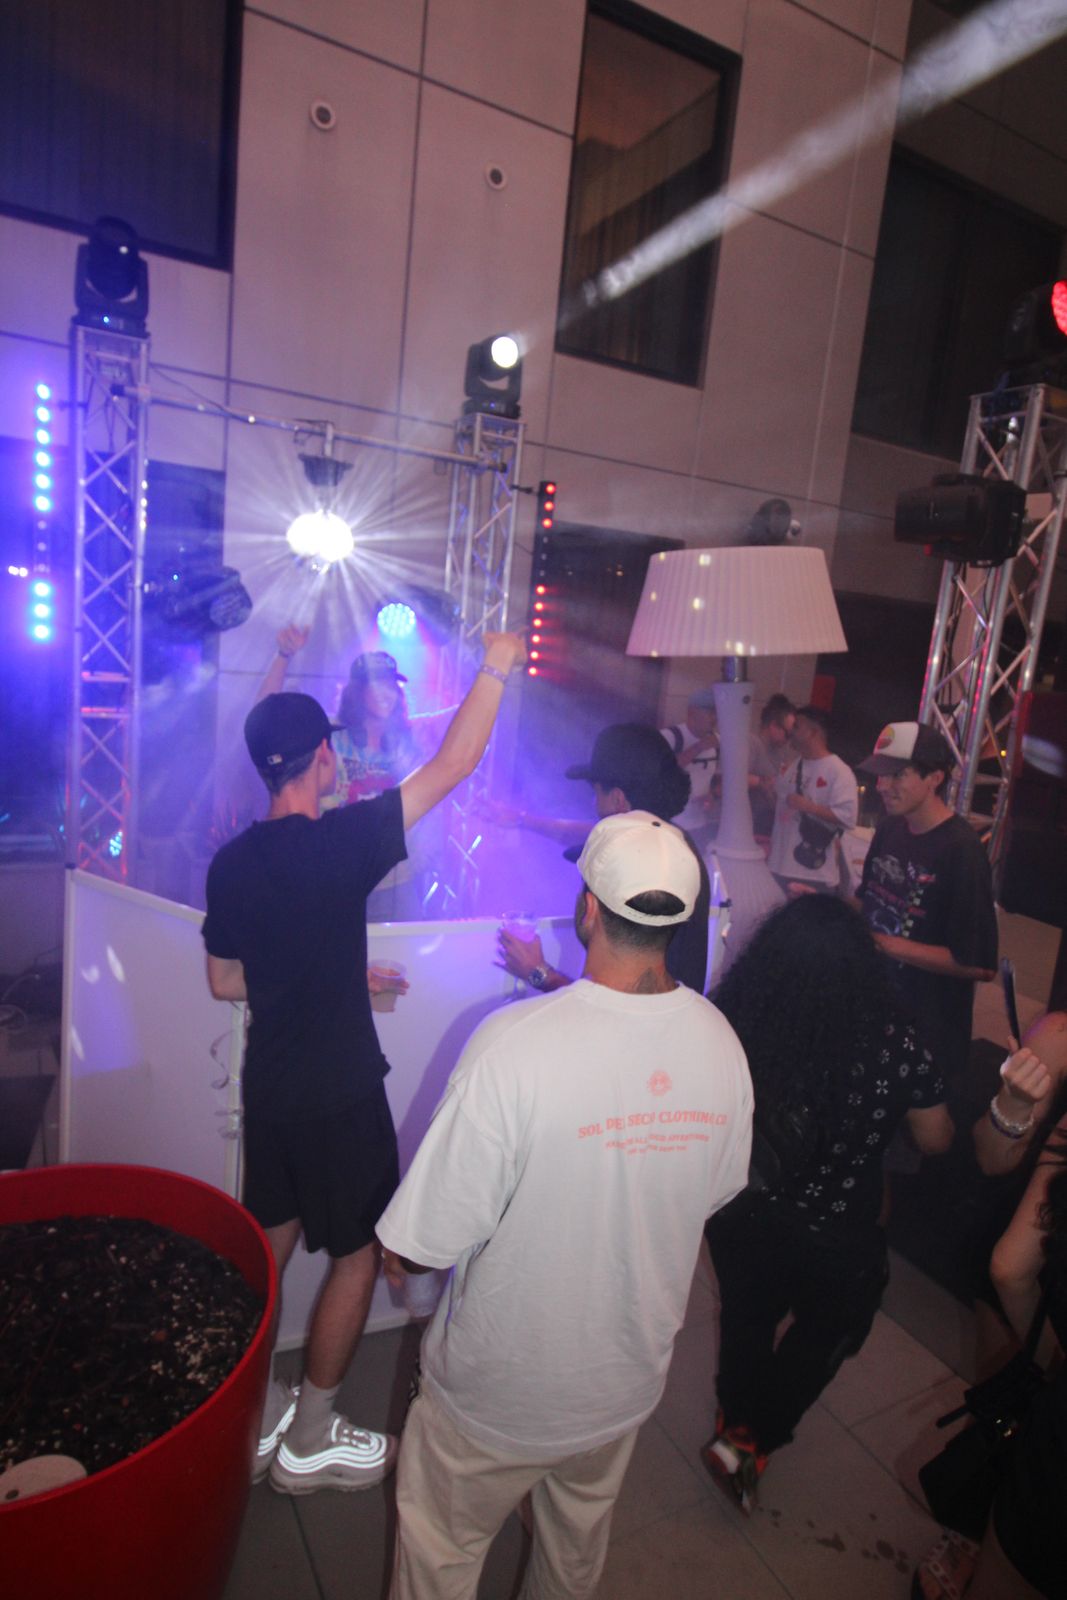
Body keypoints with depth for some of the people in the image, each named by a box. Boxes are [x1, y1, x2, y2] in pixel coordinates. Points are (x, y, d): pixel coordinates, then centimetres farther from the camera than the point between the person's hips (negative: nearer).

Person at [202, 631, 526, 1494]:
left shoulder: (232, 861, -2)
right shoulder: (342, 841, -23)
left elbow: (224, 982, 7)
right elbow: (453, 765, -20)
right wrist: (497, 667, -10)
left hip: (269, 1084, 7)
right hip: (340, 1093, -7)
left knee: (271, 1244, 23)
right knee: (359, 1255, 13)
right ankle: (310, 1441, 28)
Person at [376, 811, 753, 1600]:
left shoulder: (513, 1042, -35)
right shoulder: (721, 1042, -18)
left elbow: (425, 1241, -26)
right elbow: (717, 1191, -1)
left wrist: (401, 1254, -3)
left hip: (503, 1387, -4)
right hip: (631, 1376, 5)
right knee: (583, 1527, 34)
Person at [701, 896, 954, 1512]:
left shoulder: (731, 1025, -24)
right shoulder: (895, 1046, -26)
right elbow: (937, 1139, -8)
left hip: (741, 1221, 2)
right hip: (836, 1242, -1)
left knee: (747, 1320, 30)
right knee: (826, 1332, 30)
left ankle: (737, 1424, 52)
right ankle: (750, 1440, 33)